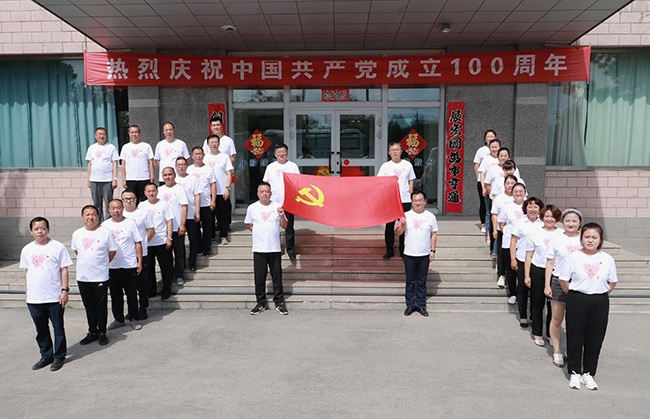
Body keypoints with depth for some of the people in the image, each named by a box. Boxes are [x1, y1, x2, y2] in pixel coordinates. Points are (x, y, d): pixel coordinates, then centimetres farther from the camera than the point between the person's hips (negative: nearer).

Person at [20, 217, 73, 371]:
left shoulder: (58, 247, -6)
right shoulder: (27, 250, 8)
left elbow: (64, 269, -5)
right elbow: (27, 271, 16)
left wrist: (65, 290, -9)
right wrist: (27, 291, 14)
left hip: (54, 297, -4)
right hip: (33, 299, 4)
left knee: (58, 328, 6)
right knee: (41, 330, 15)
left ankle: (59, 356, 21)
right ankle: (46, 356, 29)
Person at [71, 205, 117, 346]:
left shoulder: (105, 232, -7)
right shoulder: (77, 234, 5)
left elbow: (112, 251, 1)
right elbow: (76, 251, 20)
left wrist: (101, 264, 6)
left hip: (100, 277, -4)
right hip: (82, 276, 4)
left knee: (101, 306, 4)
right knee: (89, 306, 13)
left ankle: (102, 333, 17)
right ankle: (92, 332, 26)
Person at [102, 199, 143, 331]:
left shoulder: (130, 223, 0)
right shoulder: (104, 225, 6)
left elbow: (138, 243, 2)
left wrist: (140, 261, -2)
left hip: (130, 265, -2)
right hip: (111, 267, 2)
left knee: (132, 293, 4)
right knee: (115, 294, 10)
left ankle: (135, 319, 17)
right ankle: (118, 319, 24)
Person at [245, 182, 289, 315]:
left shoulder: (277, 207, 2)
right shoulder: (252, 208, 4)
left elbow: (284, 226, 3)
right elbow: (249, 224, 15)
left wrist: (281, 216, -14)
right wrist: (258, 232, 1)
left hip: (275, 248, 0)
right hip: (259, 249, 0)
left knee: (277, 276, 4)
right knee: (259, 277, 5)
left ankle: (279, 302, 16)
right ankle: (260, 303, 18)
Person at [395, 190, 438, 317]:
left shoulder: (430, 216, 4)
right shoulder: (406, 215, 1)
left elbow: (434, 234, 8)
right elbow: (398, 233, 1)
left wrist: (433, 250, 2)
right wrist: (403, 225, -19)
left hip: (424, 255, 0)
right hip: (409, 254, 0)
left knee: (422, 282, 8)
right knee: (410, 281, 8)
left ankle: (421, 305, 18)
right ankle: (410, 305, 18)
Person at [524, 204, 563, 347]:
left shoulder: (562, 234, 3)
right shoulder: (535, 234, 1)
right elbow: (529, 256, 3)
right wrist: (527, 275, -1)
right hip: (538, 271, -1)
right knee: (537, 304, 7)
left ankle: (551, 334, 22)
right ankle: (537, 334, 20)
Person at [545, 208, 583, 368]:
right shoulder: (556, 240, 0)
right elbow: (550, 264, 2)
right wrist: (547, 285, -2)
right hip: (559, 282, -1)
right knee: (557, 319, 3)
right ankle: (556, 351, 16)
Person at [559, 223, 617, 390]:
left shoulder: (607, 259, 1)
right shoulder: (574, 257, -5)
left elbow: (612, 282, 10)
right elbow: (563, 280, 0)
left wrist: (600, 295, 3)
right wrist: (574, 296, 0)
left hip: (600, 303, 2)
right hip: (577, 301, -2)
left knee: (595, 339, 8)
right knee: (575, 337, 5)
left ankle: (588, 373, 24)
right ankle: (575, 372, 20)